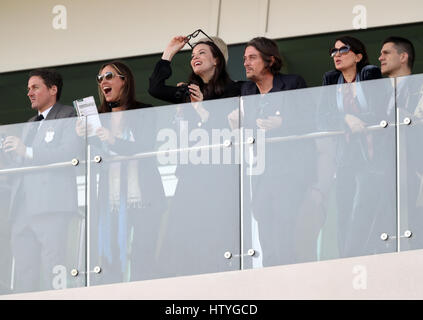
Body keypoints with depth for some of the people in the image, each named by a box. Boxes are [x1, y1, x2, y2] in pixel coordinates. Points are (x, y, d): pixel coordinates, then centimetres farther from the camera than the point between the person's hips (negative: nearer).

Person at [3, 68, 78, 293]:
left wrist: (27, 152, -17)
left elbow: (70, 154, -13)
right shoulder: (30, 125, 29)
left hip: (51, 204, -8)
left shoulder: (67, 116, 3)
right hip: (23, 206, 8)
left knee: (52, 271, -13)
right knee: (23, 272, 2)